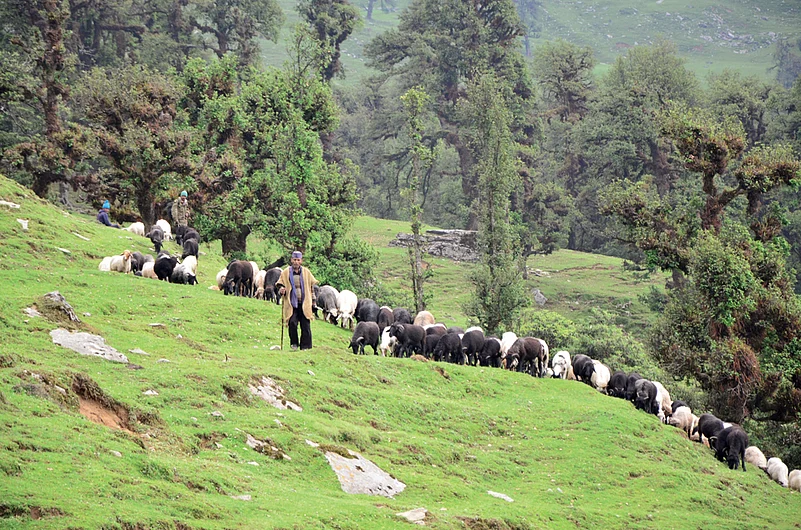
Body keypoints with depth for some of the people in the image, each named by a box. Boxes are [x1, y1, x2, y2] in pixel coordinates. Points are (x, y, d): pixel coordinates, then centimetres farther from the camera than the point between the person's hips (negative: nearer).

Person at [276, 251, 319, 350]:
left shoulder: (306, 272, 8)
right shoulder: (286, 272, 4)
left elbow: (312, 285, 17)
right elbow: (280, 284, 12)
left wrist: (313, 300, 14)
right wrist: (281, 290, -11)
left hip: (304, 304, 1)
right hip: (292, 303, -1)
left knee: (306, 325, -2)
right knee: (292, 323, -16)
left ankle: (306, 346, 5)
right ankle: (294, 343, 2)